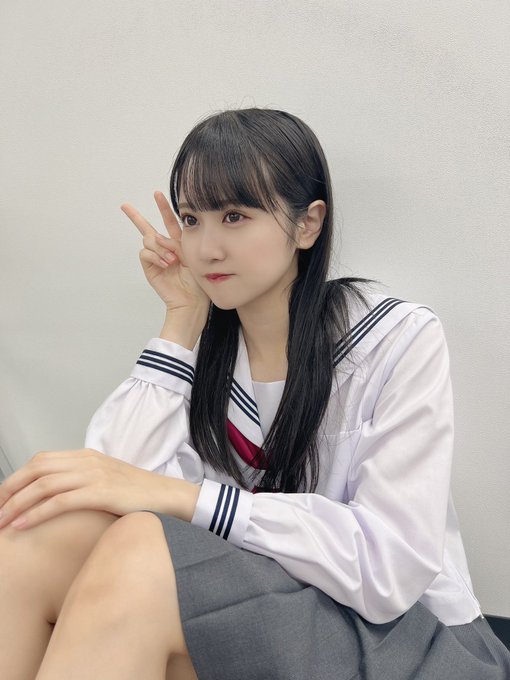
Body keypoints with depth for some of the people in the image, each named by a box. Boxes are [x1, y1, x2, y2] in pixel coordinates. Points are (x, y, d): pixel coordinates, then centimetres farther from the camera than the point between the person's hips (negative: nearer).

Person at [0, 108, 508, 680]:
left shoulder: (401, 341, -12)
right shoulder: (204, 343, 1)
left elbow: (391, 564, -22)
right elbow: (117, 479, -12)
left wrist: (180, 495, -29)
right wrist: (181, 322, -10)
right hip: (254, 616, 4)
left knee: (133, 554, -33)